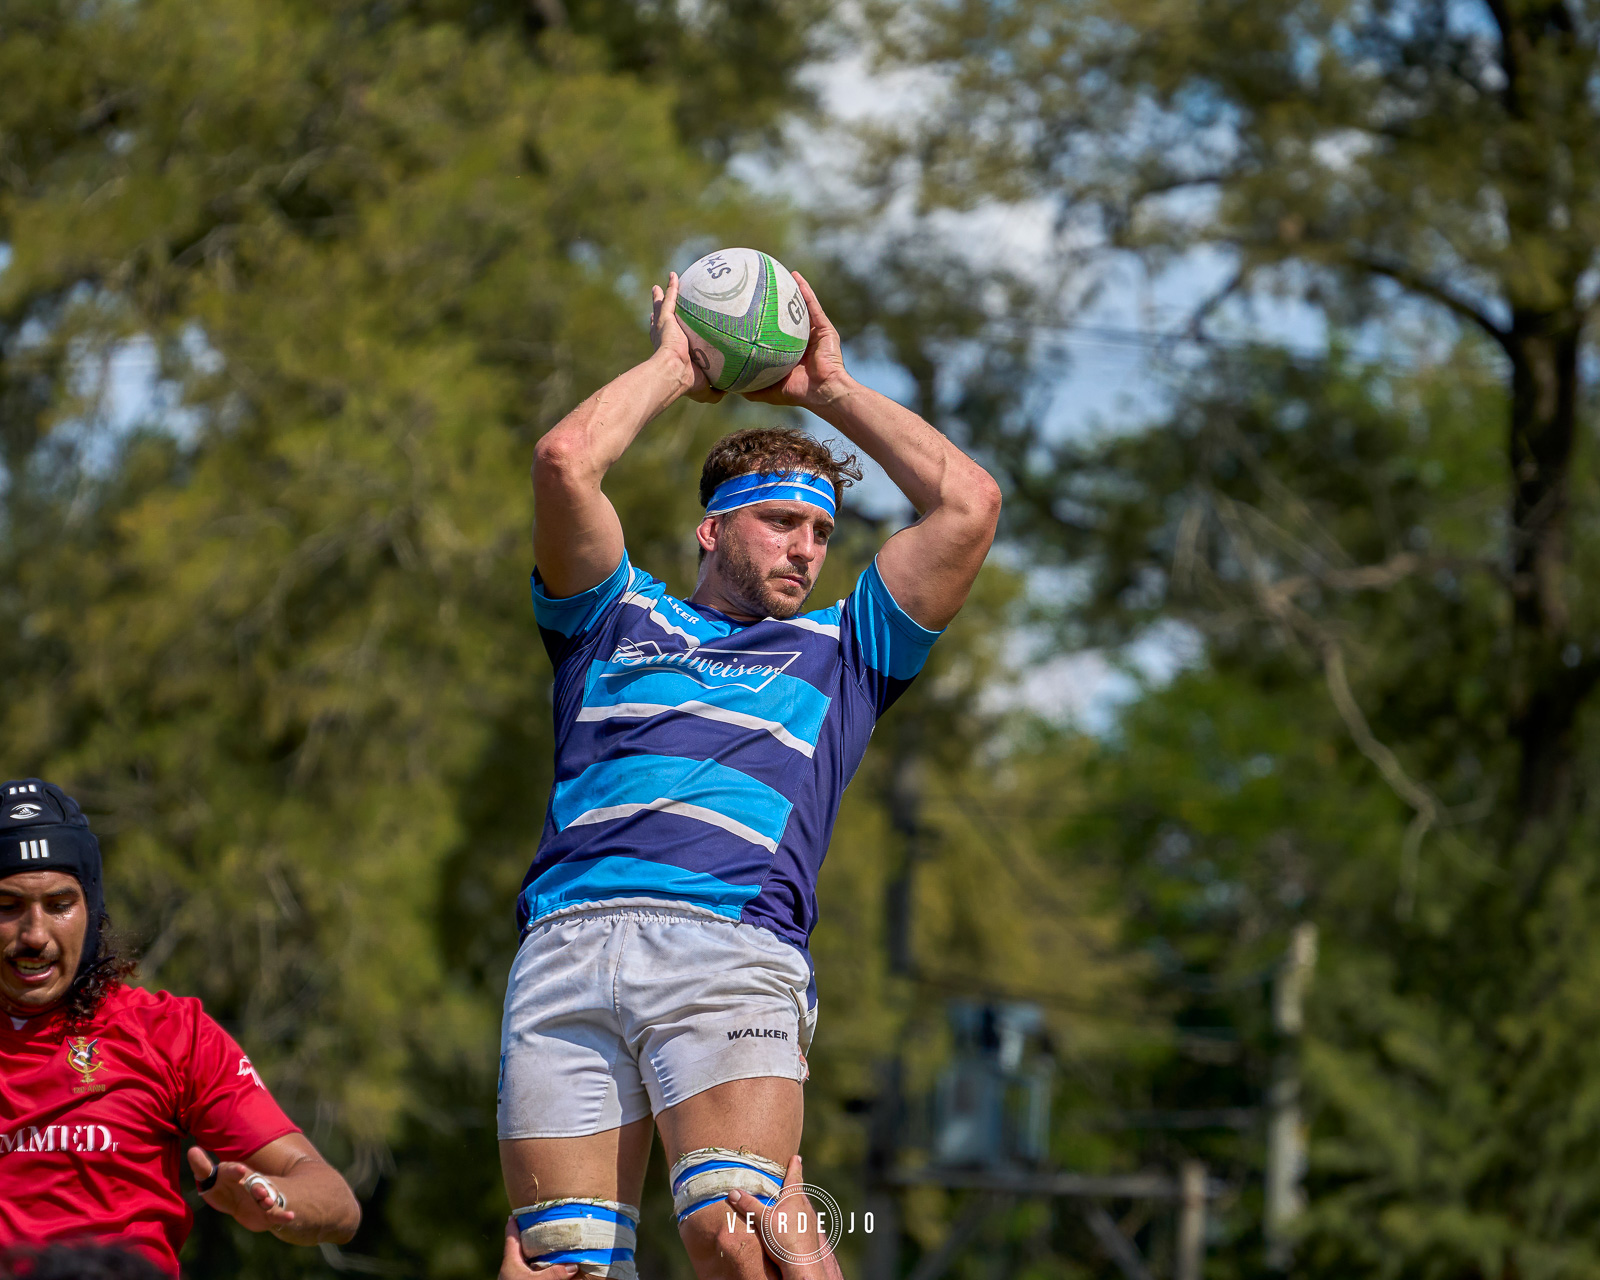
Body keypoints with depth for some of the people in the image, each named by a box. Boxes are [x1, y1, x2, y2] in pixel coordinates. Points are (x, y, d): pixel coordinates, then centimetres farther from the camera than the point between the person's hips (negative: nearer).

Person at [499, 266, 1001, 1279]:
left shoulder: (842, 652, 31)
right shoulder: (620, 617, 30)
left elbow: (968, 502, 23)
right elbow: (565, 460, 15)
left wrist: (829, 388, 33)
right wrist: (670, 369, 31)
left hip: (732, 946, -1)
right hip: (566, 950, 1)